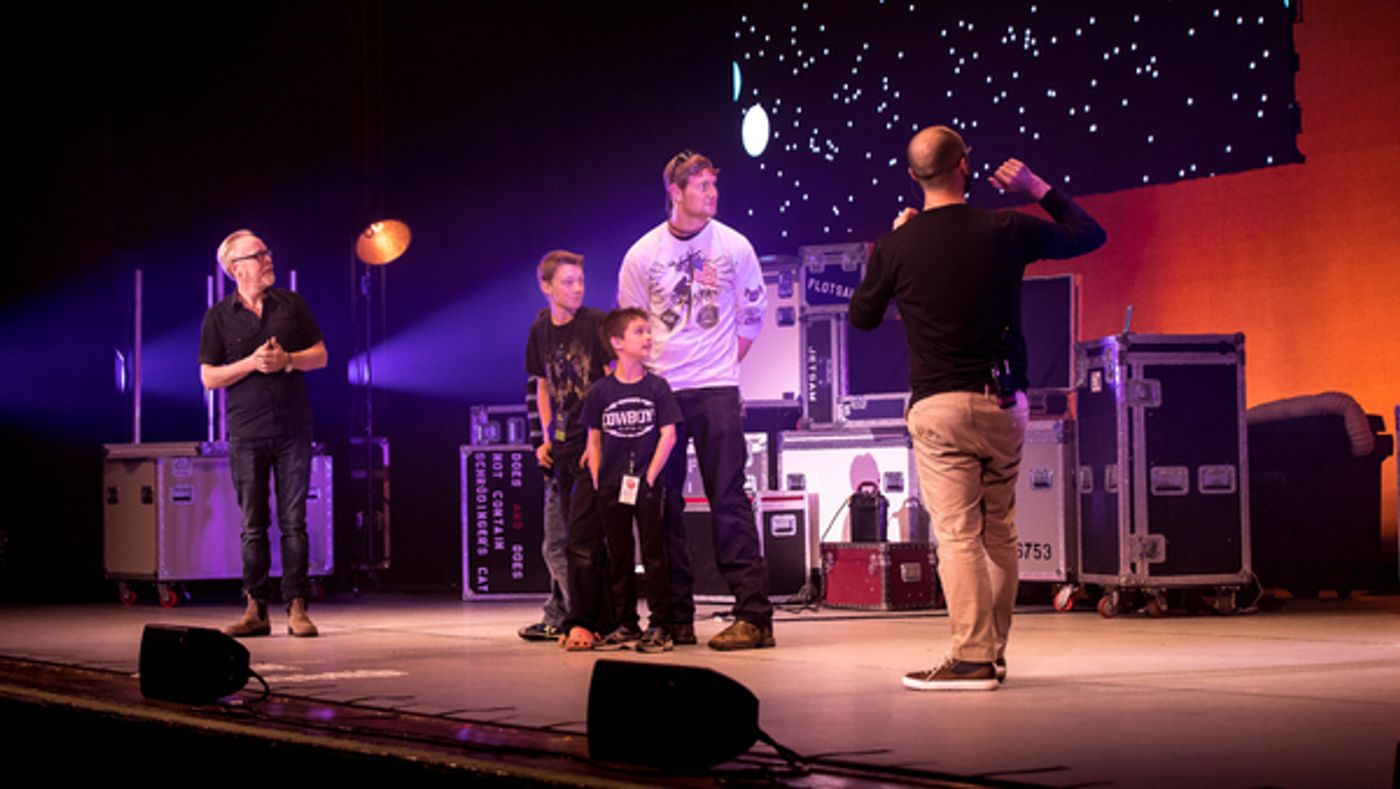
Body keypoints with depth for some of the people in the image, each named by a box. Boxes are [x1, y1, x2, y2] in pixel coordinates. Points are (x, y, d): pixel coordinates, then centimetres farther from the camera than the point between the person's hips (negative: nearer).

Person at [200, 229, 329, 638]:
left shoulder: (291, 304, 8)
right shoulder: (218, 317, 4)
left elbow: (320, 355, 10)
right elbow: (209, 377, 1)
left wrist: (287, 359, -9)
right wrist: (252, 363, -12)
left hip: (293, 430, 1)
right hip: (246, 433, -1)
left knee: (294, 522, -1)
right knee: (253, 526, 1)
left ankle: (296, 608, 2)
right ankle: (256, 609, 7)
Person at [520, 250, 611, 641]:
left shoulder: (595, 323, -8)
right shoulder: (541, 330, 7)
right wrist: (547, 438, 10)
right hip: (561, 448, 5)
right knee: (556, 541, 9)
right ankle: (560, 617, 17)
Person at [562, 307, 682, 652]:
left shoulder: (656, 387, -2)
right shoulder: (600, 392, 1)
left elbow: (668, 435, -4)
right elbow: (594, 440, 7)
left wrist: (650, 476, -10)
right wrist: (597, 483, 1)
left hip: (646, 485, -2)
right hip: (611, 487, 2)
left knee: (654, 554, -1)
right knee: (619, 556, 9)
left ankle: (660, 625, 3)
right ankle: (626, 624, 18)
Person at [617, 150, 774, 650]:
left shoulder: (735, 247, 1)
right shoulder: (642, 254, 3)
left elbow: (751, 317, 10)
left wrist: (719, 364, 7)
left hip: (716, 390, -2)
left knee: (729, 501, -7)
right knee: (662, 504, 4)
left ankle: (754, 614, -6)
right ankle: (675, 618, 12)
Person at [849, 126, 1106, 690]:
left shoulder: (897, 246, -6)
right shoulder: (1006, 230, -1)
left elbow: (861, 317, 11)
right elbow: (1090, 236, 14)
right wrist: (1038, 189, 23)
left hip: (938, 407, -3)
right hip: (1005, 403, 3)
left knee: (956, 534, -3)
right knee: (999, 531, 14)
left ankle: (973, 658, -7)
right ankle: (993, 650, 20)